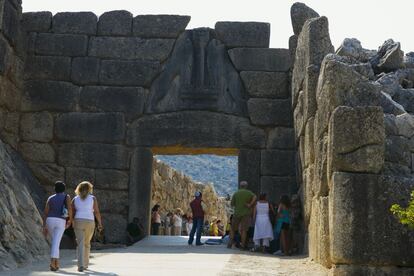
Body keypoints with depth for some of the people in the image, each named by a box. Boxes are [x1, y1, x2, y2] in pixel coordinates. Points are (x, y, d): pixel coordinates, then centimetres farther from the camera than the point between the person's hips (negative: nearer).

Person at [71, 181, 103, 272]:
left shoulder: (75, 199, 6)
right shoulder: (93, 198, 1)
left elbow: (72, 213, 6)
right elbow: (97, 212, -3)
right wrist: (100, 224, 3)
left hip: (78, 222, 0)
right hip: (90, 223, 0)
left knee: (80, 245, -4)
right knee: (87, 243, 18)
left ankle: (81, 265, -21)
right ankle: (85, 264, 25)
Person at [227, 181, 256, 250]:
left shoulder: (236, 193, 4)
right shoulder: (249, 193, 1)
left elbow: (232, 204, 4)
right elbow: (255, 197, -18)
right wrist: (250, 205, -14)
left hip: (237, 213, 1)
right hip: (246, 213, -1)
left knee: (233, 228, 11)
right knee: (244, 230, -1)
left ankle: (231, 240, -4)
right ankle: (243, 245, -7)